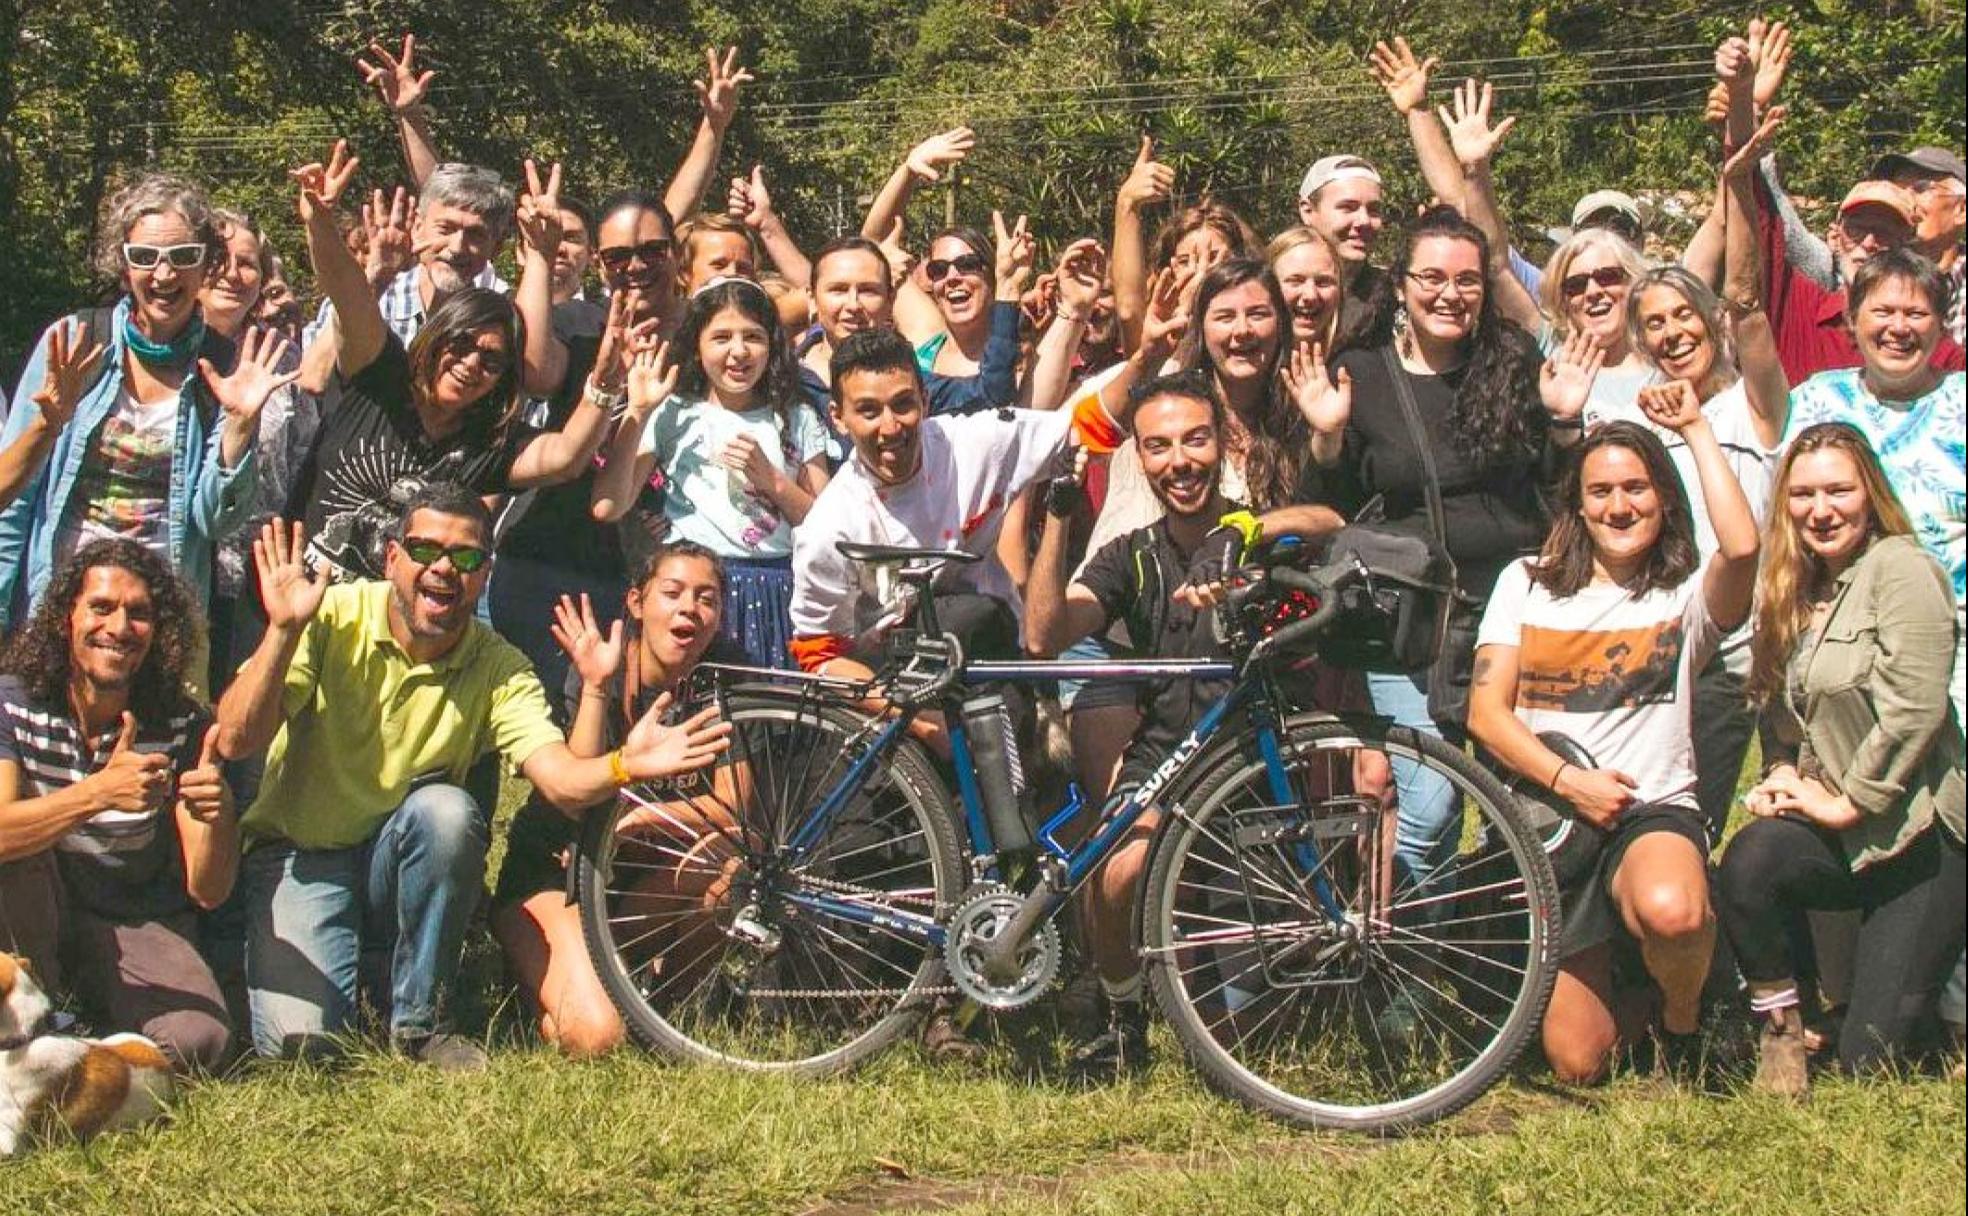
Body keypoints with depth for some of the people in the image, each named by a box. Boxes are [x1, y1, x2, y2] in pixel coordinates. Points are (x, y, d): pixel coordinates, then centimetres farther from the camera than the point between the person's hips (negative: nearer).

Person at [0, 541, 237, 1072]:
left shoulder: (183, 725, -11)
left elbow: (208, 891, -16)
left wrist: (218, 814, -38)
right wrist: (98, 792, -48)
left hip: (140, 927, 1)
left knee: (199, 1043, -28)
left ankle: (90, 1018, 5)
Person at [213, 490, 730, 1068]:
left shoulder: (498, 668, -7)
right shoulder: (331, 618, -13)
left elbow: (560, 777, -23)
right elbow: (235, 740, -23)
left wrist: (625, 766, -46)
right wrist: (284, 631, -38)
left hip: (400, 864, 3)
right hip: (298, 856, -3)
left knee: (446, 809, -32)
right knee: (298, 1039, -26)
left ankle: (417, 1019, -14)